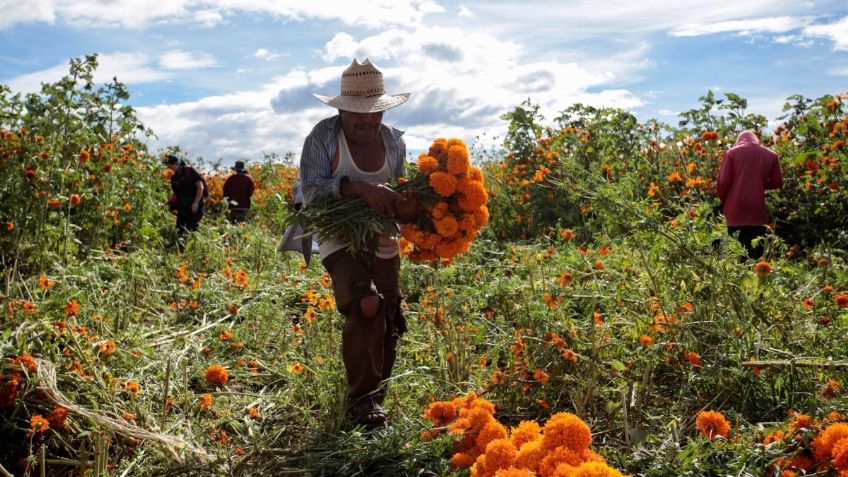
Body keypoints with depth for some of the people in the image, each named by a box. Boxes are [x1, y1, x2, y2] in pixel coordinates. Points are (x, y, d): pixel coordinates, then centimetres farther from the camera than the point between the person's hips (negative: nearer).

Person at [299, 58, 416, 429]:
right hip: (341, 239, -5)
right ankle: (362, 399, -13)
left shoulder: (394, 140, 4)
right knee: (366, 305, -28)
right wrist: (358, 187, -34)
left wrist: (406, 204, -15)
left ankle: (377, 393, 32)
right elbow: (311, 190, -19)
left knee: (387, 320, 9)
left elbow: (401, 190, 10)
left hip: (384, 241, 6)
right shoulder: (324, 136, -10)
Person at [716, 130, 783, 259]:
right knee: (755, 254, 6)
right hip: (758, 212, 1)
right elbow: (777, 182, 10)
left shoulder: (732, 152, 1)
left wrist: (723, 200, 12)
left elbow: (723, 181, -3)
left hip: (735, 210, -1)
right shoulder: (771, 155, 8)